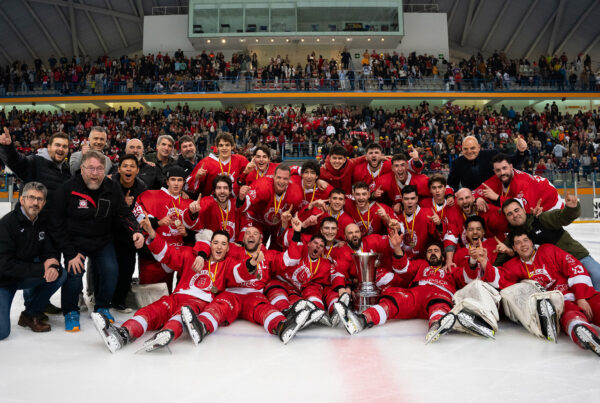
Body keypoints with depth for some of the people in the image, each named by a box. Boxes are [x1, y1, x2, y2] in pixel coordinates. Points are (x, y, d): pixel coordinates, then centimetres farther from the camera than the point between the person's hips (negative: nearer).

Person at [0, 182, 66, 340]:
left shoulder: (44, 222, -2)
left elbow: (51, 252, -1)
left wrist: (54, 267, -25)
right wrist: (42, 268, -26)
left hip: (27, 277, 6)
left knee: (60, 274, -17)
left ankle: (30, 314, 1)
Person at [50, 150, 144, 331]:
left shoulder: (113, 189, -6)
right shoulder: (67, 189, -14)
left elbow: (124, 214, -2)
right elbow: (56, 225, -10)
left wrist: (135, 232, -24)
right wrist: (71, 253, -14)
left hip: (103, 242, 2)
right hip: (75, 242, -2)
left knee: (111, 270, -15)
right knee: (74, 272, -20)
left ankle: (102, 307, 12)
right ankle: (70, 311, 9)